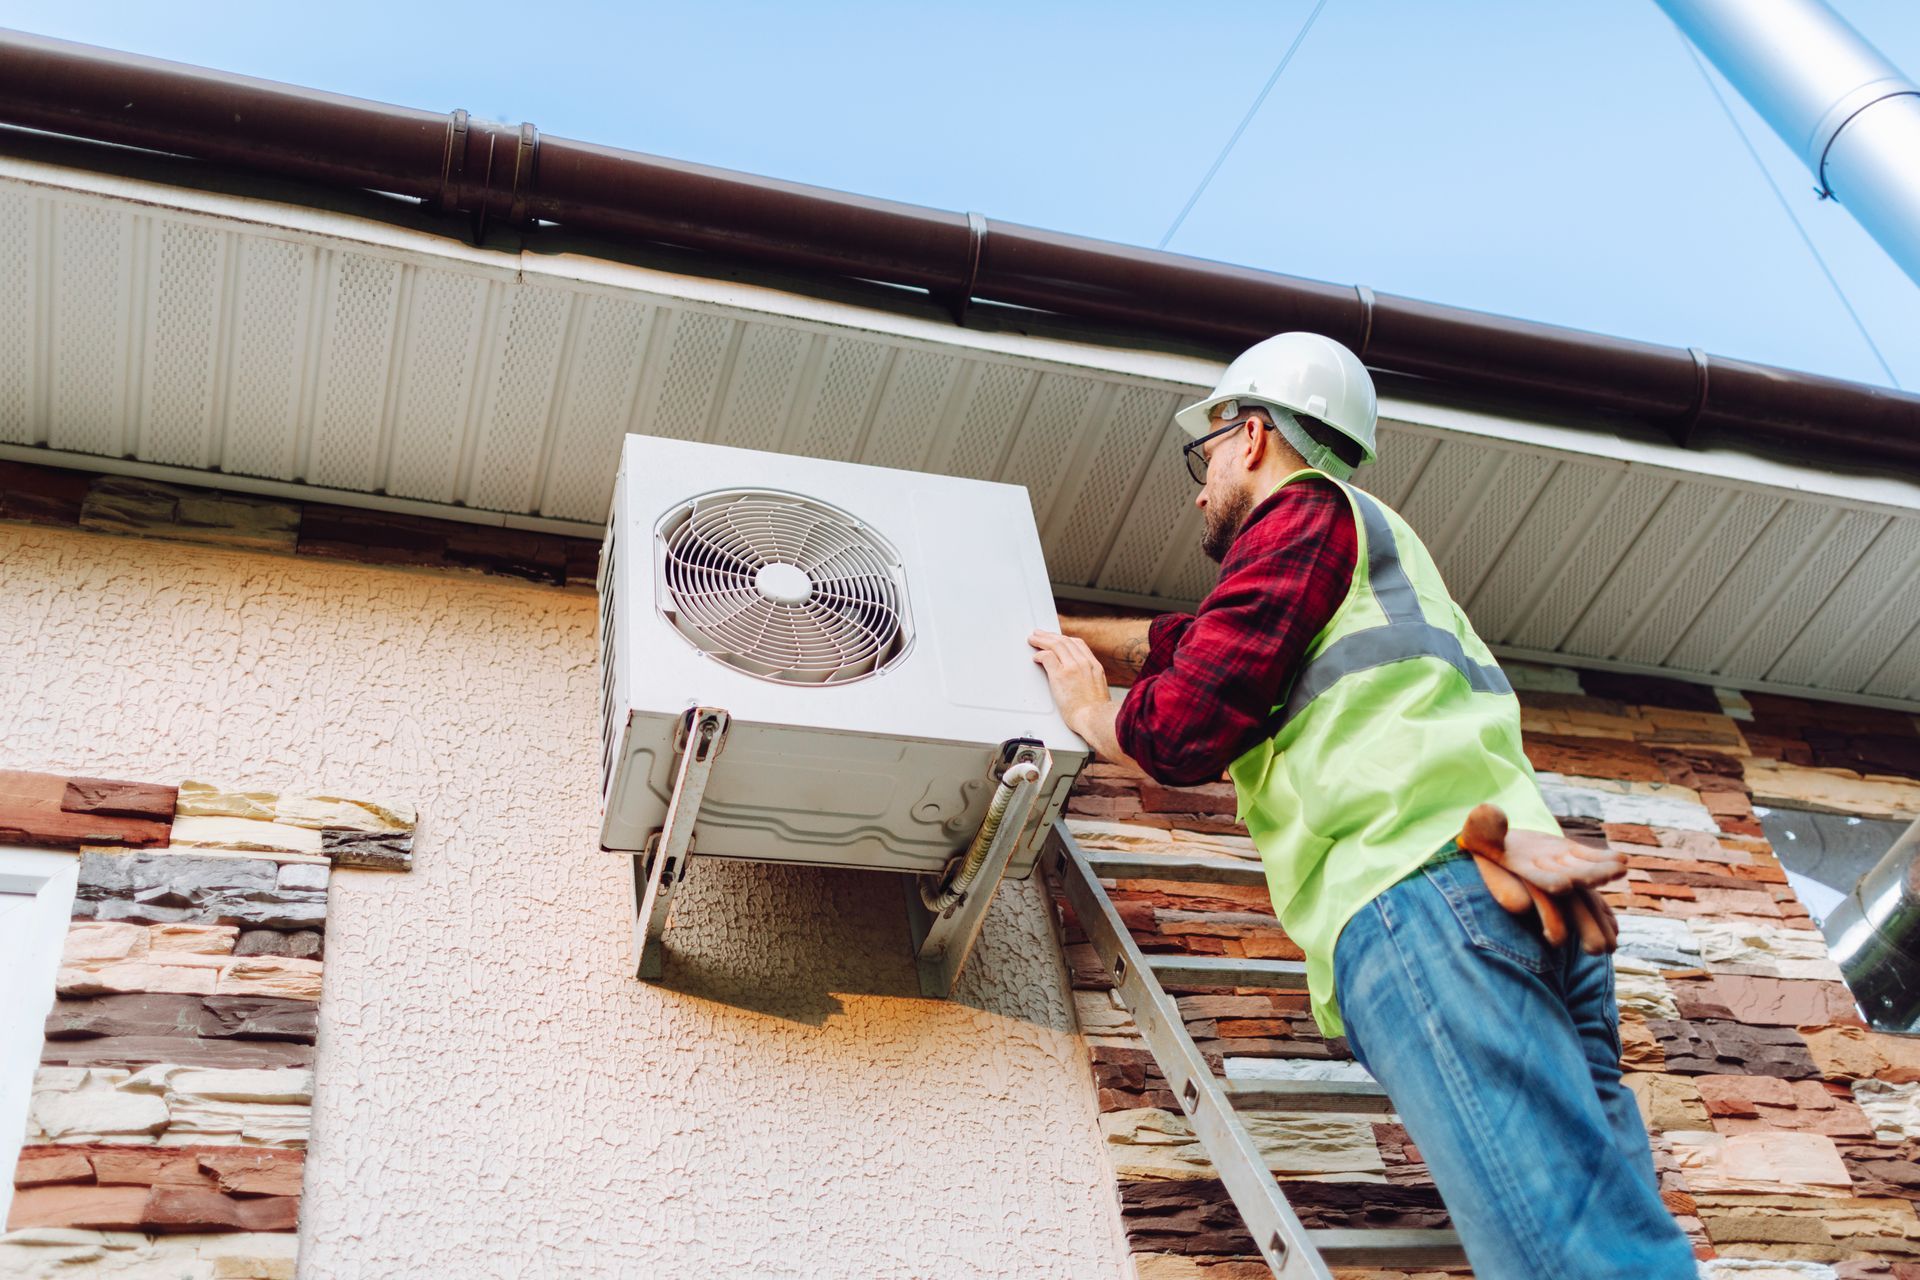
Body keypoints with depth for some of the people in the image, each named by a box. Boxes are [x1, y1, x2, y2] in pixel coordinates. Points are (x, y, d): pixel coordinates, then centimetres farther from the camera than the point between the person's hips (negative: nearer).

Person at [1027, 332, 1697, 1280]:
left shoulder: (1304, 511, 10)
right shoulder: (1367, 539, 37)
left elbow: (1186, 723, 0)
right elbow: (1182, 640, 47)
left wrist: (1088, 709, 20)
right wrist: (1046, 632, 54)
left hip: (1418, 893, -9)